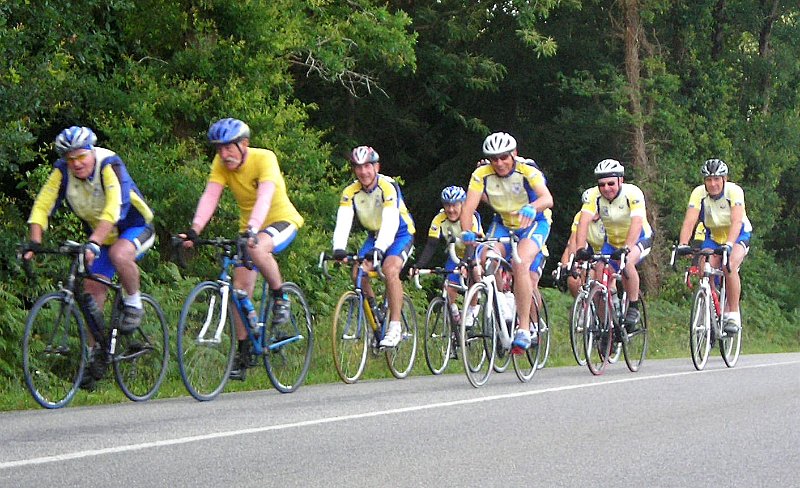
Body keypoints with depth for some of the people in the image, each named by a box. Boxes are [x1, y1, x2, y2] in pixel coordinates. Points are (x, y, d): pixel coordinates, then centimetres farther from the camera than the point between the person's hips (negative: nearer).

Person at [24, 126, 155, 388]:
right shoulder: (63, 172, -13)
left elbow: (114, 209, -41)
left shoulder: (109, 165, -28)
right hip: (101, 237, 6)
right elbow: (42, 206, -15)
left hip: (135, 228, -6)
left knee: (119, 254, -38)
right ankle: (96, 355, 11)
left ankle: (134, 305, -13)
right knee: (91, 296, -2)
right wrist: (34, 243, -30)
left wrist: (93, 243, -52)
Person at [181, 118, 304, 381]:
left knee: (257, 249, -38)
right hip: (248, 228, 6)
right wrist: (194, 230, -36)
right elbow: (210, 196, -20)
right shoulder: (221, 163, -10)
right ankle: (243, 353, 6)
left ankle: (280, 297, -13)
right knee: (240, 288, -5)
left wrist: (253, 230, -54)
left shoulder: (264, 159, -25)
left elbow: (265, 197, -38)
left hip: (282, 220, -5)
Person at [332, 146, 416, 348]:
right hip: (375, 235, 5)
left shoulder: (388, 187, -27)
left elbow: (390, 222, -39)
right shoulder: (351, 192, -14)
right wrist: (339, 249, -44)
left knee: (390, 269, -30)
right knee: (358, 272, -17)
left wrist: (379, 249, -55)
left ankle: (395, 328, -26)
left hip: (400, 233, -5)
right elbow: (343, 222, -26)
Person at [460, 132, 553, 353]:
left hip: (533, 225, -4)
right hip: (503, 225, 4)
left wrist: (531, 208, -62)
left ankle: (524, 329, -27)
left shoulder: (528, 172, -25)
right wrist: (466, 231, -43)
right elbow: (469, 206, -24)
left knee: (520, 264, -30)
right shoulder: (482, 175, -16)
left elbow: (547, 198, -41)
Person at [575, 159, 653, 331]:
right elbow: (584, 222, -31)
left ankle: (634, 308, -18)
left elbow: (637, 222, -40)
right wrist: (580, 249, -46)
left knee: (627, 263, -34)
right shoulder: (593, 195, -20)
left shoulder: (633, 193, -28)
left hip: (639, 239, -4)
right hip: (612, 241, 4)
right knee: (600, 279, -12)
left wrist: (627, 248, -55)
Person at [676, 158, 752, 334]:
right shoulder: (699, 193, -20)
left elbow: (736, 221, -39)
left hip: (738, 236, -3)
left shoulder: (734, 191, -27)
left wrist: (728, 245, -54)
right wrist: (682, 245, -46)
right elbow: (689, 222, -29)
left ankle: (733, 315, -19)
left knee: (729, 266, -30)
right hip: (713, 236, 3)